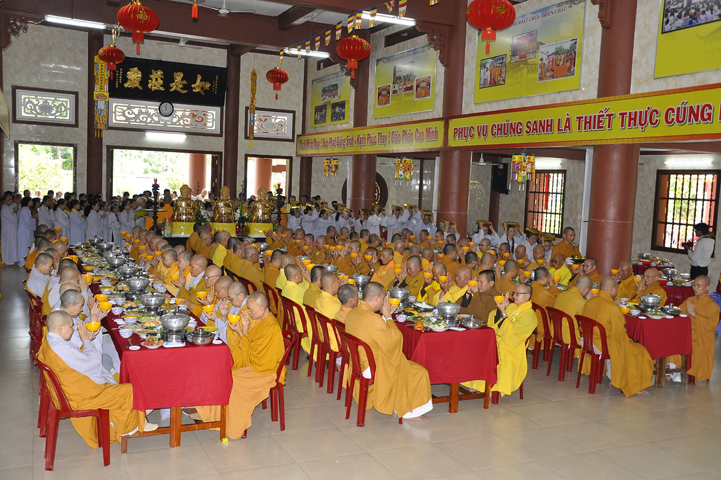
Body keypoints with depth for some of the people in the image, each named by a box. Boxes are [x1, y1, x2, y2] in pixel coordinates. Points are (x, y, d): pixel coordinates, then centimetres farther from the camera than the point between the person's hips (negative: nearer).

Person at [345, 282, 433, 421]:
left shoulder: (352, 313, -1)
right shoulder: (372, 319, -29)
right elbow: (395, 338, -18)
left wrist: (384, 316, 3)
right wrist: (387, 316, -9)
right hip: (373, 370, -10)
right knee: (419, 373, 3)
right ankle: (409, 412, 14)